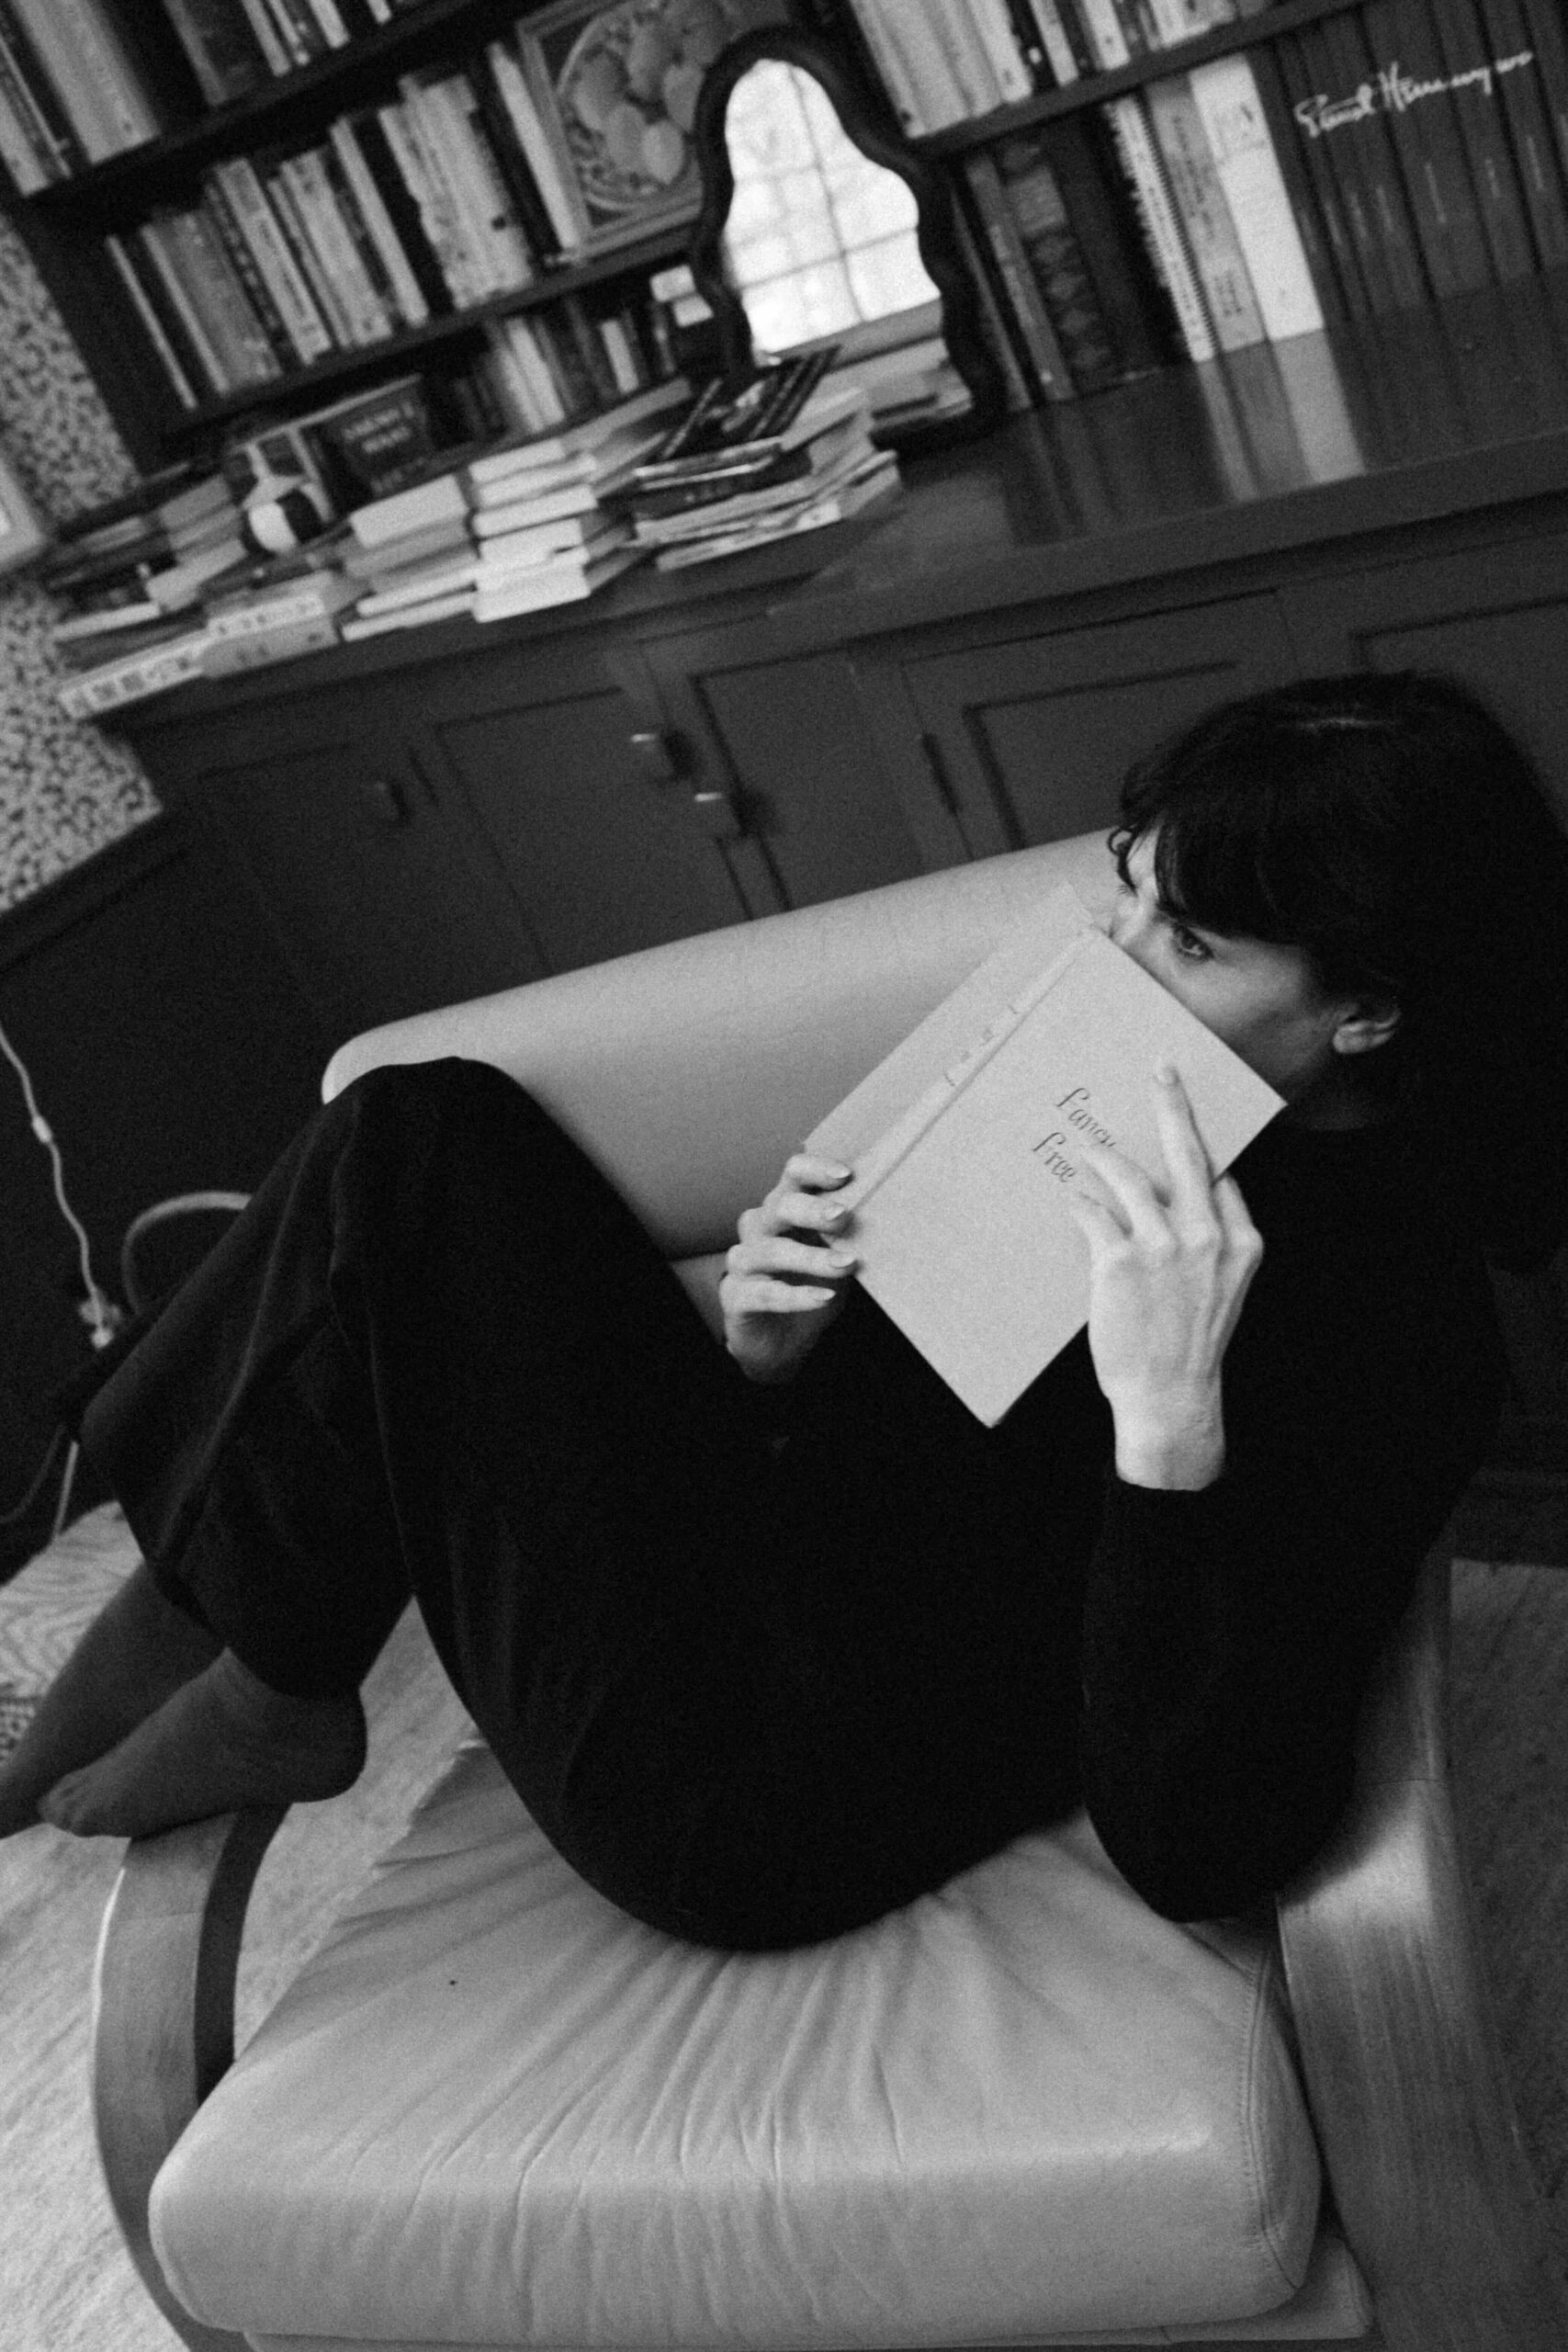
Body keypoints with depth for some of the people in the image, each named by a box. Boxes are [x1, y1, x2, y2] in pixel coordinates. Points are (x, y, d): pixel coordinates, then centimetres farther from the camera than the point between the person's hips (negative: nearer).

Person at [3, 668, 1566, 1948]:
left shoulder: (1400, 1316, -19)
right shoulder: (1112, 1090, 5)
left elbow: (1197, 1855, -25)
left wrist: (1173, 1424, -36)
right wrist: (773, 1355, -8)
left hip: (764, 1808, -8)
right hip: (780, 1541, 8)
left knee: (409, 1175, -15)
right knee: (431, 1129, -2)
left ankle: (267, 1695, 8)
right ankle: (214, 1618, 6)